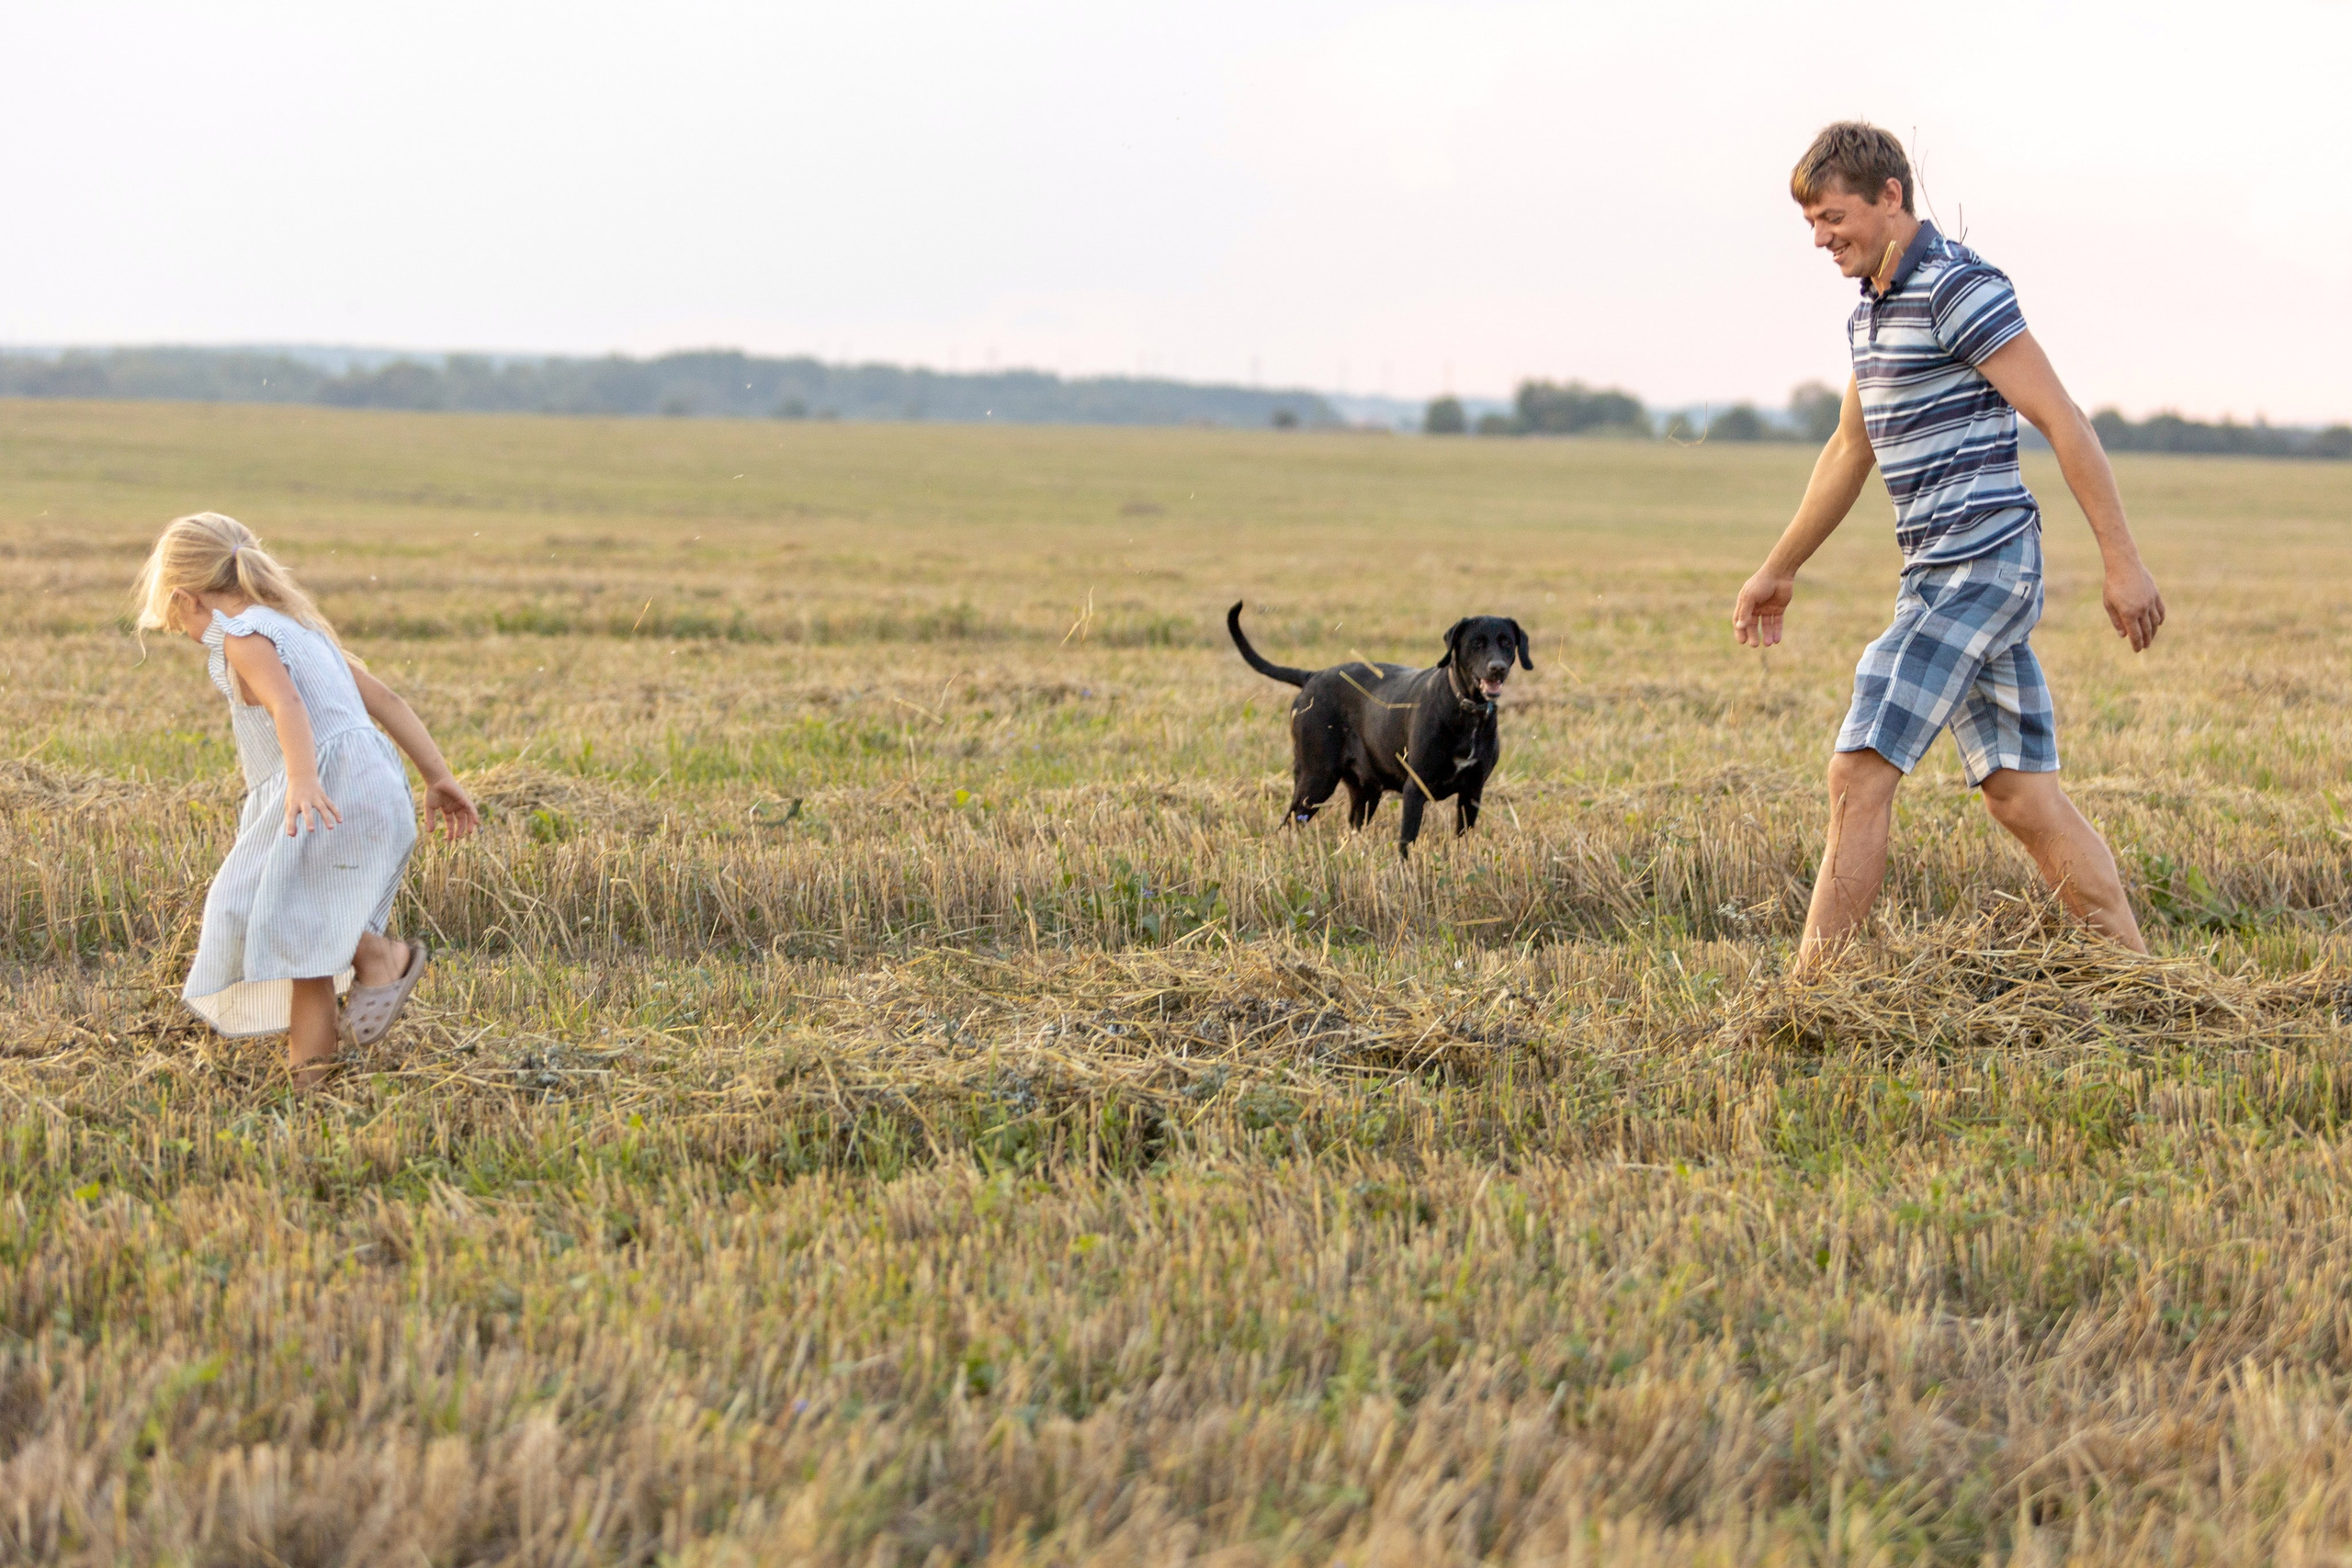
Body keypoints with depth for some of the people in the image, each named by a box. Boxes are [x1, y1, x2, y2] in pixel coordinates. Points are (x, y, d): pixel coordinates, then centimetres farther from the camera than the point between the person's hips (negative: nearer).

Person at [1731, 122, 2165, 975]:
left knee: (1861, 772, -12)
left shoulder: (1959, 287, -13)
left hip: (1981, 565, -9)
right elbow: (1849, 452, 28)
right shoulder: (1873, 306, 16)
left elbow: (2062, 421, -16)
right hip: (1939, 574, 9)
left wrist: (2122, 561, -18)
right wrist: (1778, 570, 34)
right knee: (2020, 792, 7)